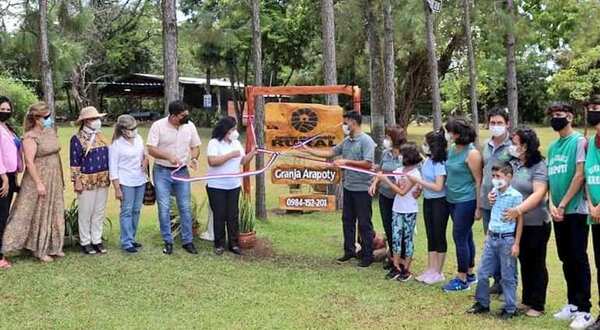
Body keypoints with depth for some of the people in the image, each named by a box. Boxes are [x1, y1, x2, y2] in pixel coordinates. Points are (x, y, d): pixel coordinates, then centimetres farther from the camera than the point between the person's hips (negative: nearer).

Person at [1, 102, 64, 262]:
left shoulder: (51, 131, 8)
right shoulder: (30, 137, -15)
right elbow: (29, 162, -19)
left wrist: (61, 178, 16)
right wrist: (39, 183, -22)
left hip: (54, 180, 8)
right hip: (38, 179, -7)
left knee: (53, 213, 13)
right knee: (39, 214, 2)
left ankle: (52, 247, 24)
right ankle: (40, 250, 12)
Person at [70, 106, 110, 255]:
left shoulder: (100, 136, 10)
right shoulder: (77, 138, -8)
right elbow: (74, 162, -10)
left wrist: (110, 176, 15)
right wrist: (76, 181, -12)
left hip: (103, 180, 6)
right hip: (87, 181, -6)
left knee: (100, 212, 10)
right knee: (85, 212, 2)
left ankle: (97, 240, 19)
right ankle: (85, 242, 12)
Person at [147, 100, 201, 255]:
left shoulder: (190, 126, -2)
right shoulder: (158, 126, -12)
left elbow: (195, 147, 9)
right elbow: (151, 149, -14)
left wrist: (193, 158, -11)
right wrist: (169, 157, -27)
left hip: (182, 171, 3)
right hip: (162, 172, -3)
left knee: (185, 207, 6)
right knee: (164, 208, 1)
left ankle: (187, 241, 16)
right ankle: (168, 242, 13)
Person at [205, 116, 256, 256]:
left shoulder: (236, 143, 11)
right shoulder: (214, 143, -11)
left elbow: (243, 161, 14)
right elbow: (212, 161, -23)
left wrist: (252, 153, -3)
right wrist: (230, 155, -22)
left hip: (234, 185, 6)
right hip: (216, 186, -6)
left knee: (233, 215, 6)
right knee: (219, 215, 1)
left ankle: (233, 244, 14)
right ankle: (219, 244, 12)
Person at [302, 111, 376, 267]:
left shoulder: (366, 141, -14)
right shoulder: (346, 141, 10)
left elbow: (368, 164, -22)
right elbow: (329, 152, 13)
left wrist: (346, 161, -22)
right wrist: (308, 150, 9)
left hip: (362, 189, -8)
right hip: (348, 187, 8)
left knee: (364, 223, 0)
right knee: (347, 220, 15)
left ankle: (368, 255, 10)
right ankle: (349, 251, 26)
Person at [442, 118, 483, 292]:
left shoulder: (472, 153, -16)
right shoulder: (451, 149, 6)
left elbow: (478, 181, -14)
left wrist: (478, 207, -15)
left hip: (466, 201, -8)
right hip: (453, 200, 8)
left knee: (460, 237, -4)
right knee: (466, 237, 16)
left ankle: (462, 279, 6)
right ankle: (470, 274, 27)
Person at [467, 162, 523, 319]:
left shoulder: (515, 196, -12)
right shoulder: (494, 192, 7)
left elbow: (520, 221, -10)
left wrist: (516, 244, -11)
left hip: (507, 239, -7)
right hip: (492, 238, 7)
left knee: (507, 276, 3)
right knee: (482, 273, 10)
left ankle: (510, 308, 14)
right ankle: (482, 303, 24)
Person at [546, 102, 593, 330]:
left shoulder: (579, 141, -7)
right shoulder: (552, 146, 14)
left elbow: (580, 176, -13)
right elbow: (549, 179, 12)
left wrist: (562, 205, -12)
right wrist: (551, 206, -2)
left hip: (576, 211, -7)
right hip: (558, 212, 7)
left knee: (578, 259, -5)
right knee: (566, 259, 12)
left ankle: (584, 310, 0)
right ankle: (572, 304, 21)